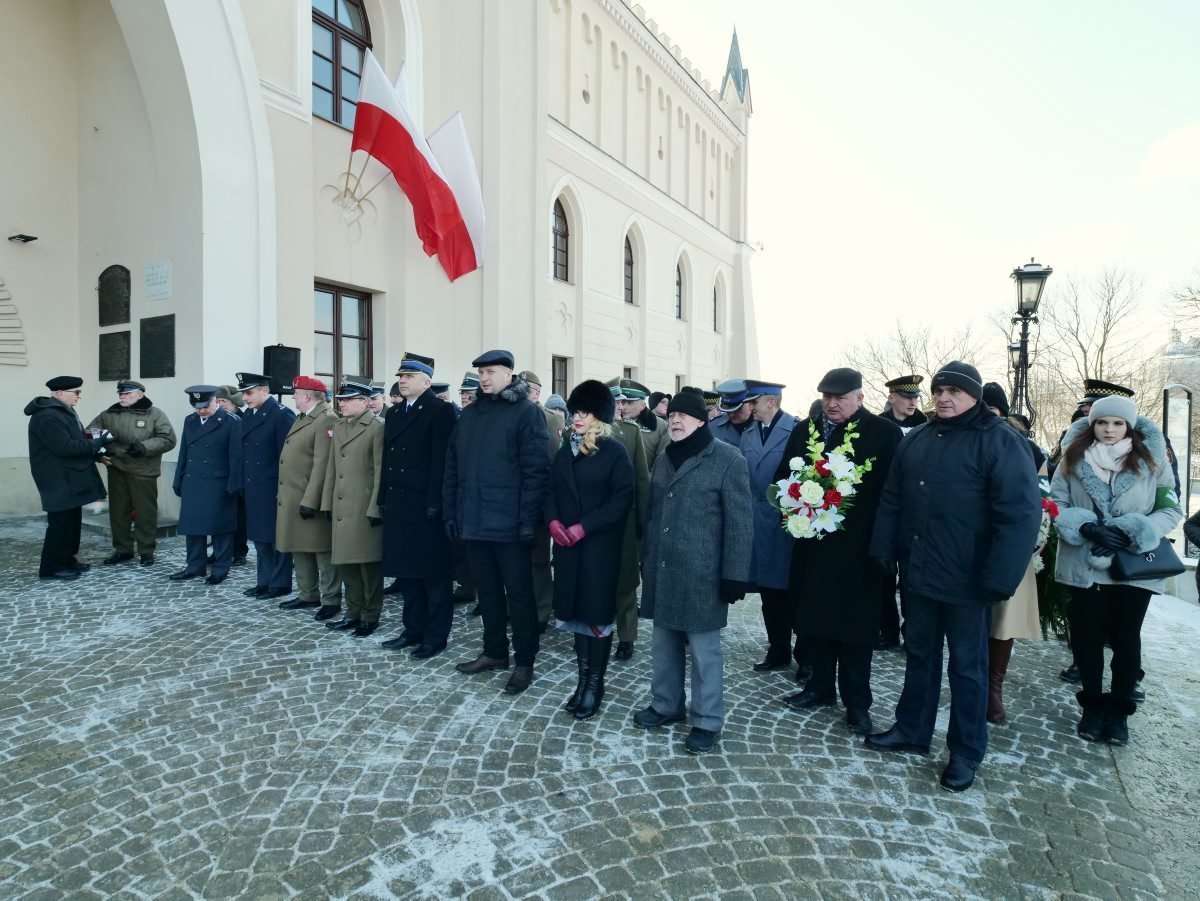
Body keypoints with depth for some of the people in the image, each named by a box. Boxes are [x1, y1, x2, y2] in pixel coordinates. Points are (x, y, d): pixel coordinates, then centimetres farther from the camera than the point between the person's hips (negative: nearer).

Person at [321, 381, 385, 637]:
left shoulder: (377, 427, -9)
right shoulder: (337, 426, 14)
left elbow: (380, 471, -13)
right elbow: (332, 466, 16)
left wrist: (374, 508, -15)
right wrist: (328, 503, 12)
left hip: (365, 508, -7)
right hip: (342, 507, 7)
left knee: (368, 563, 2)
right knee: (345, 561, 12)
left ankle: (370, 616, 14)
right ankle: (353, 612, 25)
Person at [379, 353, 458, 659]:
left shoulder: (440, 411, -8)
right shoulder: (394, 413, 16)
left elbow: (441, 461, -14)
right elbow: (387, 459, 15)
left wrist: (434, 504, -18)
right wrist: (384, 500, 11)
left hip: (426, 507, -7)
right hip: (398, 506, 8)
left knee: (433, 574, 3)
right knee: (406, 571, 14)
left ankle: (436, 636, 14)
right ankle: (414, 630, 27)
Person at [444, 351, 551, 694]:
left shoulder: (526, 412, -7)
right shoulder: (469, 414, 12)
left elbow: (536, 469, -12)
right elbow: (453, 466, 14)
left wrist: (528, 519, -16)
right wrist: (450, 511, 8)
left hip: (509, 522, -6)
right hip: (474, 520, 6)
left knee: (519, 593, 5)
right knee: (487, 590, 16)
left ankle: (524, 662, 17)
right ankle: (494, 651, 31)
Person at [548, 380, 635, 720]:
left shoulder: (615, 452, -6)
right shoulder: (564, 451, 11)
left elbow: (622, 499, -12)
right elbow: (552, 490, 11)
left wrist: (583, 527, -16)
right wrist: (553, 521, -9)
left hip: (600, 544, -5)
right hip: (567, 543, 5)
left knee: (598, 610, 1)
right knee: (576, 608, 10)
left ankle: (596, 682, 13)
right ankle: (583, 677, 23)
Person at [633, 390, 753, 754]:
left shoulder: (728, 460, -9)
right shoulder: (665, 458, 12)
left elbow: (739, 522, -11)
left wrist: (734, 575, -14)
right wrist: (646, 559, 15)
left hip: (701, 574, -6)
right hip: (662, 570, 6)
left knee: (703, 649, 3)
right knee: (664, 642, 16)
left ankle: (707, 721, 19)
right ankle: (666, 705, 33)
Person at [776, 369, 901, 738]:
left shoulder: (885, 433, -4)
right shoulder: (804, 430, 8)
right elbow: (783, 477, 10)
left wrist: (879, 538, -14)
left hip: (858, 547, -4)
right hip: (812, 543, 4)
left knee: (855, 626, 6)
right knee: (814, 619, 13)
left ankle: (857, 701, 20)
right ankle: (821, 686, 30)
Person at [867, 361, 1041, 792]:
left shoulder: (1001, 442, -11)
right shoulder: (916, 440, 8)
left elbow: (1020, 514, -17)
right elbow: (892, 501, 11)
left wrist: (998, 579, -20)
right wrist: (883, 552, 5)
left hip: (966, 580, -5)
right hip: (918, 574, 6)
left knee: (967, 667, 9)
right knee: (919, 656, 18)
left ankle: (966, 753, 25)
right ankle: (911, 730, 34)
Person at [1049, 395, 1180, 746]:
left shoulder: (1152, 459, -1)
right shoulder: (1073, 458, 0)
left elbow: (1172, 509, 0)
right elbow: (1056, 504, -2)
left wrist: (1133, 533, -15)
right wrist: (1087, 528, -18)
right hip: (1084, 563, 0)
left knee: (1126, 637, 9)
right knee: (1087, 635, 8)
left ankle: (1119, 709, 25)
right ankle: (1093, 705, 26)